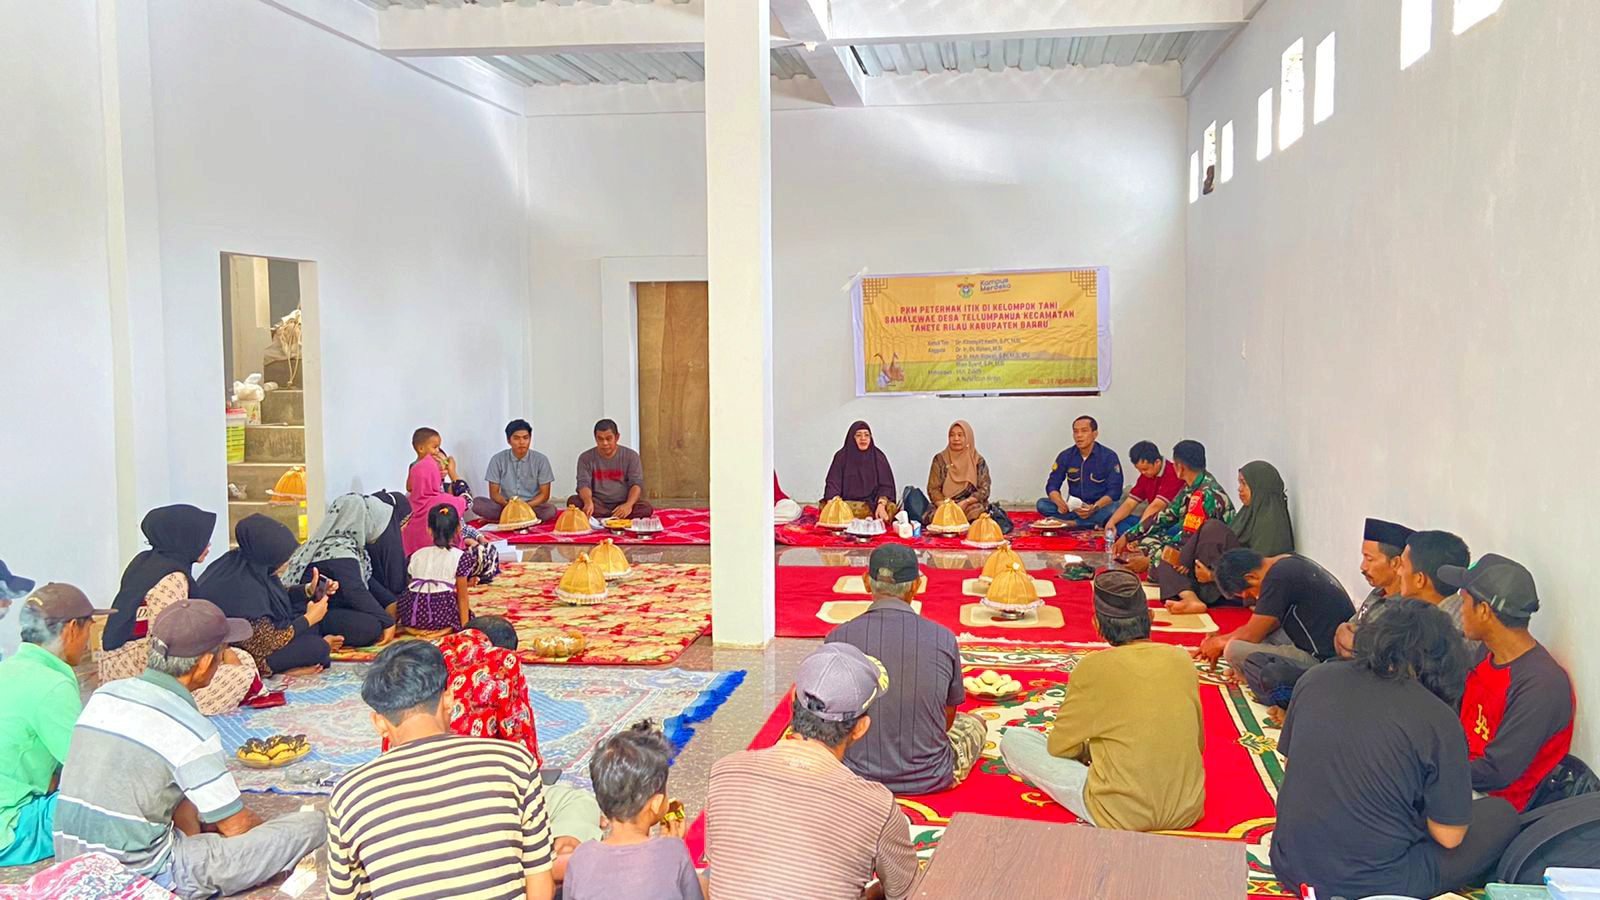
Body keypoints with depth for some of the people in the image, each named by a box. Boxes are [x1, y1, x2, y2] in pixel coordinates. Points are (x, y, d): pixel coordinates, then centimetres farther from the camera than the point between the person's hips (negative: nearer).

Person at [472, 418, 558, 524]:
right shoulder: (498, 460, 1)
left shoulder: (541, 460, 0)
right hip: (505, 507, 1)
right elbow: (494, 493, 1)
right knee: (477, 503, -25)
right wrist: (507, 503, -21)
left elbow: (544, 494, 0)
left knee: (550, 509, -33)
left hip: (533, 506, -1)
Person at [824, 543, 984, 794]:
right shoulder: (943, 639, -13)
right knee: (975, 725, 29)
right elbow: (948, 718, 2)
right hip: (928, 779, 0)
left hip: (857, 777, 0)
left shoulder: (837, 639, -13)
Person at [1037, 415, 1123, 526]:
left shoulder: (1109, 456, -7)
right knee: (1042, 504, -21)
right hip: (1073, 508, 3)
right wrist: (1060, 503, -24)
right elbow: (1052, 485, -1)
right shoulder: (1065, 456, 1)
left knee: (1115, 509, -37)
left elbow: (1114, 491, -13)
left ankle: (1069, 523, -27)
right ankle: (1093, 523, -25)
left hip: (1100, 507, -3)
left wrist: (1094, 508, -30)